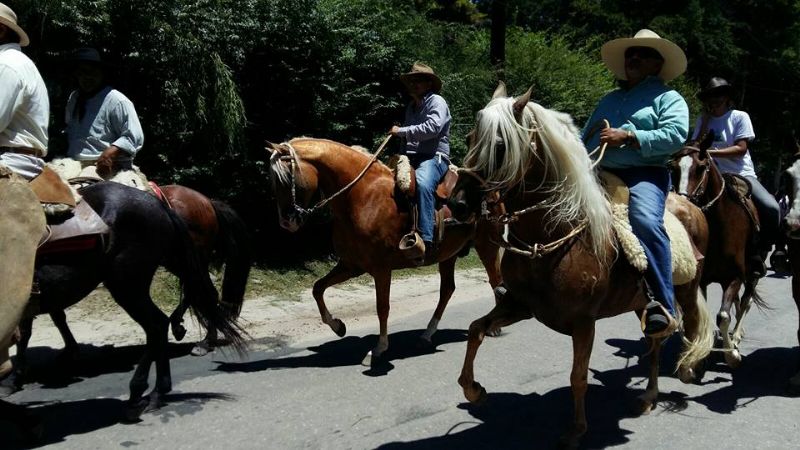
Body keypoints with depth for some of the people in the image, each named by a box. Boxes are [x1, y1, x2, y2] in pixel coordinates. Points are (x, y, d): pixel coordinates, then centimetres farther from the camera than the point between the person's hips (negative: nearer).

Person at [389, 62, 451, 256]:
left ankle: (425, 240, -44)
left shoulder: (436, 102, -1)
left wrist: (401, 131, -14)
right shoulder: (412, 106, 23)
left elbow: (432, 127, -19)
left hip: (434, 157, -9)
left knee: (422, 183, -38)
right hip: (411, 157, 9)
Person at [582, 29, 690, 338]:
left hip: (644, 175, -7)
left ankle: (663, 306, -33)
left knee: (645, 221, -35)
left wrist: (629, 136, -16)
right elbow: (585, 138, 27)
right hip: (599, 173, 7)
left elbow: (675, 135, -8)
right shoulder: (609, 99, 28)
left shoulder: (668, 98, 10)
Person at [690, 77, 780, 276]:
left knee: (771, 208, -26)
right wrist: (706, 120, -5)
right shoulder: (703, 120, 9)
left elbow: (741, 149, -9)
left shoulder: (740, 117, 1)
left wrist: (711, 152, -20)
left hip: (742, 174, -2)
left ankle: (758, 253, -8)